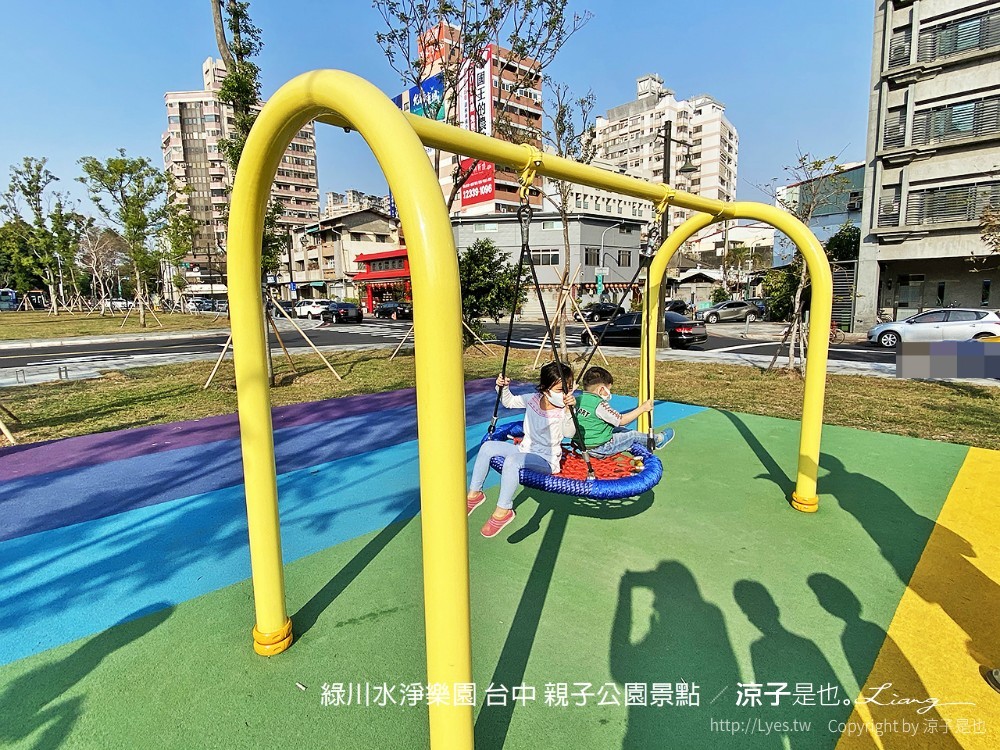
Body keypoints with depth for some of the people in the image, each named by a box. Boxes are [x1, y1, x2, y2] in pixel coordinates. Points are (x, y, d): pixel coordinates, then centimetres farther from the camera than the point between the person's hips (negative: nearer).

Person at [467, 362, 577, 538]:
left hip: (546, 460, -7)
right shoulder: (534, 399, 0)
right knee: (488, 447, -5)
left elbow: (569, 433, -34)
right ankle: (474, 493, 7)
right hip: (525, 449, 7)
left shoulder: (562, 411, -16)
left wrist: (569, 410, -48)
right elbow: (509, 402, 15)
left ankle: (503, 510, -19)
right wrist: (503, 388, -4)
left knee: (512, 460, -34)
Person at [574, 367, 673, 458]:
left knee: (618, 429, 26)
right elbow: (621, 420, -17)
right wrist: (642, 408, -10)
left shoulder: (579, 400, -2)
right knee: (634, 435, 8)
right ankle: (657, 440, 33)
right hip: (600, 449, -8)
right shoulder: (599, 405, -24)